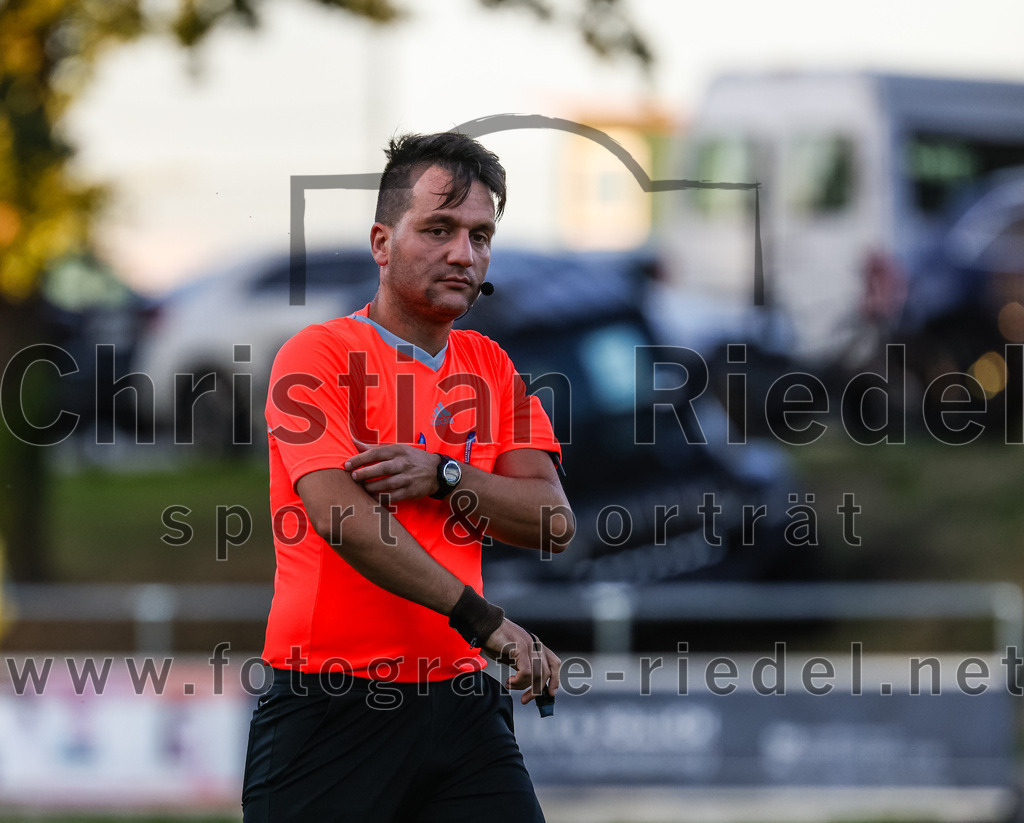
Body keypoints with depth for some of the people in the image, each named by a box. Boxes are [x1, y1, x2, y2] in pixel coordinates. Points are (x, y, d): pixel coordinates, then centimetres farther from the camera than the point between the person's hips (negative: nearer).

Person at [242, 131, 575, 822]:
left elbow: (553, 521, 4)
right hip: (331, 707, -5)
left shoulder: (488, 365, 14)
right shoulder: (320, 354, -5)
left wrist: (442, 477, -14)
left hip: (459, 700, 5)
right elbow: (339, 516, -18)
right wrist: (481, 618, -21)